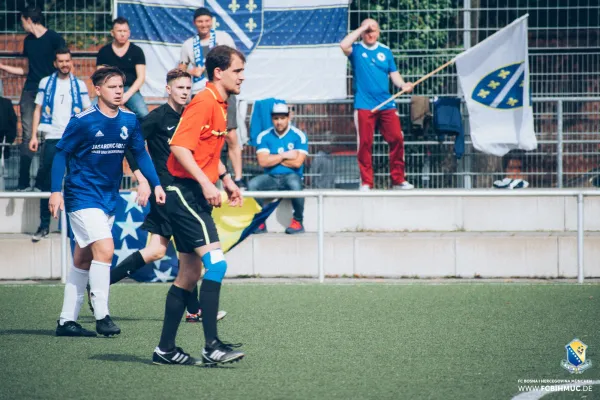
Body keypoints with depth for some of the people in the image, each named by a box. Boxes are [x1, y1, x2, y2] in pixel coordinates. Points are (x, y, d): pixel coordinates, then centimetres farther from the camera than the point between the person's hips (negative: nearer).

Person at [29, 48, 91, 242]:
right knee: (46, 184, 0)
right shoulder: (46, 83, 7)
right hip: (52, 138, 0)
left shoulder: (79, 85, 7)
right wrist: (34, 136, -3)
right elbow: (38, 110, 7)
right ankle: (44, 226, 5)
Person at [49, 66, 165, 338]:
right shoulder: (83, 121, -13)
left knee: (83, 260, 11)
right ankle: (101, 315, -13)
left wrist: (156, 184, 1)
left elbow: (140, 154, 11)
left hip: (109, 199, 6)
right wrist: (56, 191, -14)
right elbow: (61, 154, -7)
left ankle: (67, 321, 16)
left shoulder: (129, 121, 2)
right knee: (105, 249, -19)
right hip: (83, 197, -6)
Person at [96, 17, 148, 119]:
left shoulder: (137, 51, 8)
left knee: (143, 114, -30)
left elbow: (141, 77, 2)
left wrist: (127, 95, -11)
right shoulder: (104, 52, 10)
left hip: (130, 90, -1)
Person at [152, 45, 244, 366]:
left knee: (190, 274, 10)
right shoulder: (204, 103, -14)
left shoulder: (220, 106, 17)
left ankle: (165, 349, 15)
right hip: (185, 193, -10)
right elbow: (180, 147, -23)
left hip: (196, 197, 10)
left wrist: (225, 178, 21)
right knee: (216, 263, -18)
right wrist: (206, 183, -29)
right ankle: (212, 346, -21)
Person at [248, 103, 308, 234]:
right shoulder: (264, 136, 3)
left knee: (295, 184, -38)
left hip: (291, 176, -2)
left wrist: (274, 158, -6)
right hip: (270, 178, 2)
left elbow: (297, 162, -13)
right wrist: (285, 155, -10)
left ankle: (298, 221, -15)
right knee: (252, 184, -27)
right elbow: (263, 162, -9)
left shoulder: (299, 136, -3)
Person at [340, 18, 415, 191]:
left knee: (397, 139, -3)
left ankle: (398, 179, 6)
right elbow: (344, 45, -19)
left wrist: (403, 84, -8)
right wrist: (362, 28, -12)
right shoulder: (356, 49, 3)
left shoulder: (385, 51, 14)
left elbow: (394, 74, 13)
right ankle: (366, 182, 3)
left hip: (386, 104, 3)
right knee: (365, 143, -4)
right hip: (364, 105, -3)